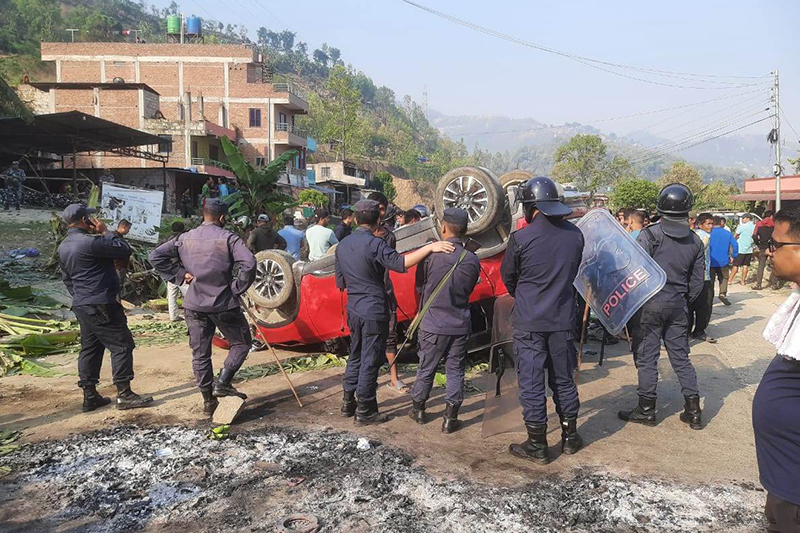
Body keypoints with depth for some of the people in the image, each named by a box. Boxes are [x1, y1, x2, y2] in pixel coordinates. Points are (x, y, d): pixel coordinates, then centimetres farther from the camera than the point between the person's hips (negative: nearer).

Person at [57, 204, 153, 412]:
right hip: (101, 305, -9)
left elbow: (67, 278, 20)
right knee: (122, 345, -3)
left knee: (90, 348, 14)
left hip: (81, 305, 10)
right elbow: (124, 250, -15)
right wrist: (106, 231, -4)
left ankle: (89, 396, 18)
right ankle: (124, 395, 0)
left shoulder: (63, 247, 12)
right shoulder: (90, 242, -19)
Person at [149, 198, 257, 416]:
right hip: (223, 304, -4)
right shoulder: (228, 238, -10)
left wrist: (179, 275, 4)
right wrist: (237, 289, -10)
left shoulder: (185, 238, 5)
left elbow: (156, 256, 4)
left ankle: (208, 400, 18)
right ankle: (222, 383, 0)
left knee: (200, 353, 13)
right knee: (241, 342, 14)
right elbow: (248, 264, -23)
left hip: (194, 305, 4)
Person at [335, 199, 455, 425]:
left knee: (356, 355, 20)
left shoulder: (342, 246, 7)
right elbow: (400, 263, -32)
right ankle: (365, 411, 11)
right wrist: (430, 247, -32)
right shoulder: (374, 244, -17)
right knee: (370, 361, 2)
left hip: (353, 310, 7)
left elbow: (340, 283, 13)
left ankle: (348, 402, 28)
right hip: (374, 312, -7)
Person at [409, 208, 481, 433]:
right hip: (460, 325, 2)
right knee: (456, 371, 11)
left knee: (426, 368, 14)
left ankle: (418, 409, 30)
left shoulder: (430, 255, -14)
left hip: (433, 323, -1)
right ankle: (450, 417, 15)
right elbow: (468, 290, 7)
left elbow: (419, 287, -1)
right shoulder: (472, 260, -7)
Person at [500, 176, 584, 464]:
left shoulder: (520, 238, -15)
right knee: (563, 379, 18)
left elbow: (507, 277, 0)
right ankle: (570, 437, 30)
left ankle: (537, 445, 13)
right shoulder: (575, 235, -1)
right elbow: (573, 273, 12)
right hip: (563, 319, 5)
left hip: (529, 322, -4)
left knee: (531, 382, 5)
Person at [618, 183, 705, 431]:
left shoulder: (650, 235, -12)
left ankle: (646, 410, 13)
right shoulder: (695, 241, 5)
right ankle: (693, 410, 17)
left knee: (646, 357, 4)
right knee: (681, 357, 14)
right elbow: (697, 282, 9)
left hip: (649, 305, -5)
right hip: (678, 307, 5)